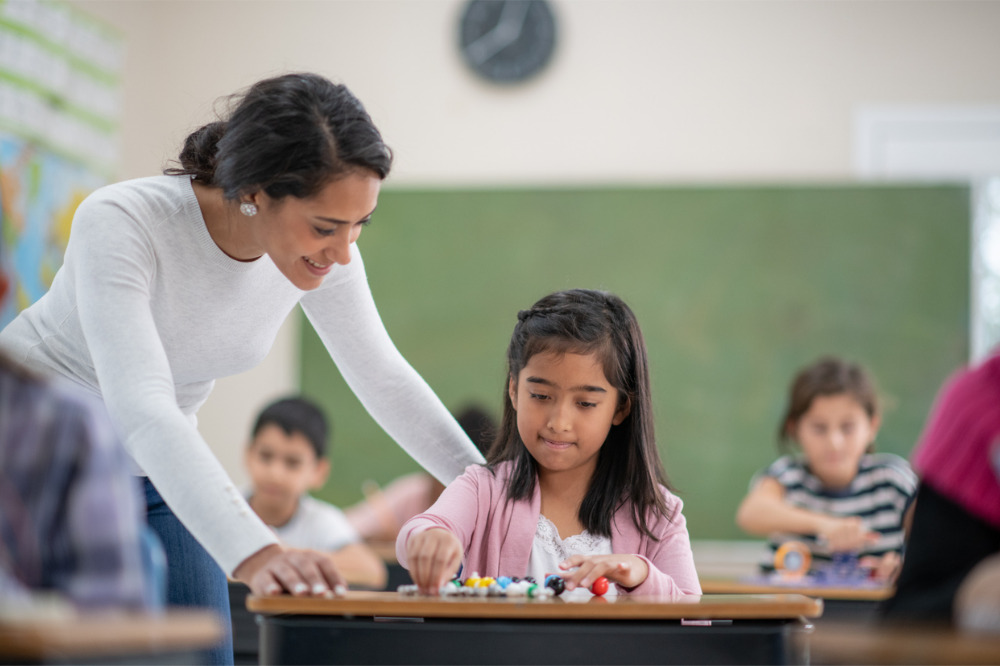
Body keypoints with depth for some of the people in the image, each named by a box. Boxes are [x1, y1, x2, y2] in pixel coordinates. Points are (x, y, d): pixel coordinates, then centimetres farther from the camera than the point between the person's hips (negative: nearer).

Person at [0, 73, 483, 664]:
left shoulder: (326, 246, -16)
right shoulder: (119, 225, -33)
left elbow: (382, 375, 0)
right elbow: (142, 409, -44)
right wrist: (253, 553, -56)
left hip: (154, 478, 5)